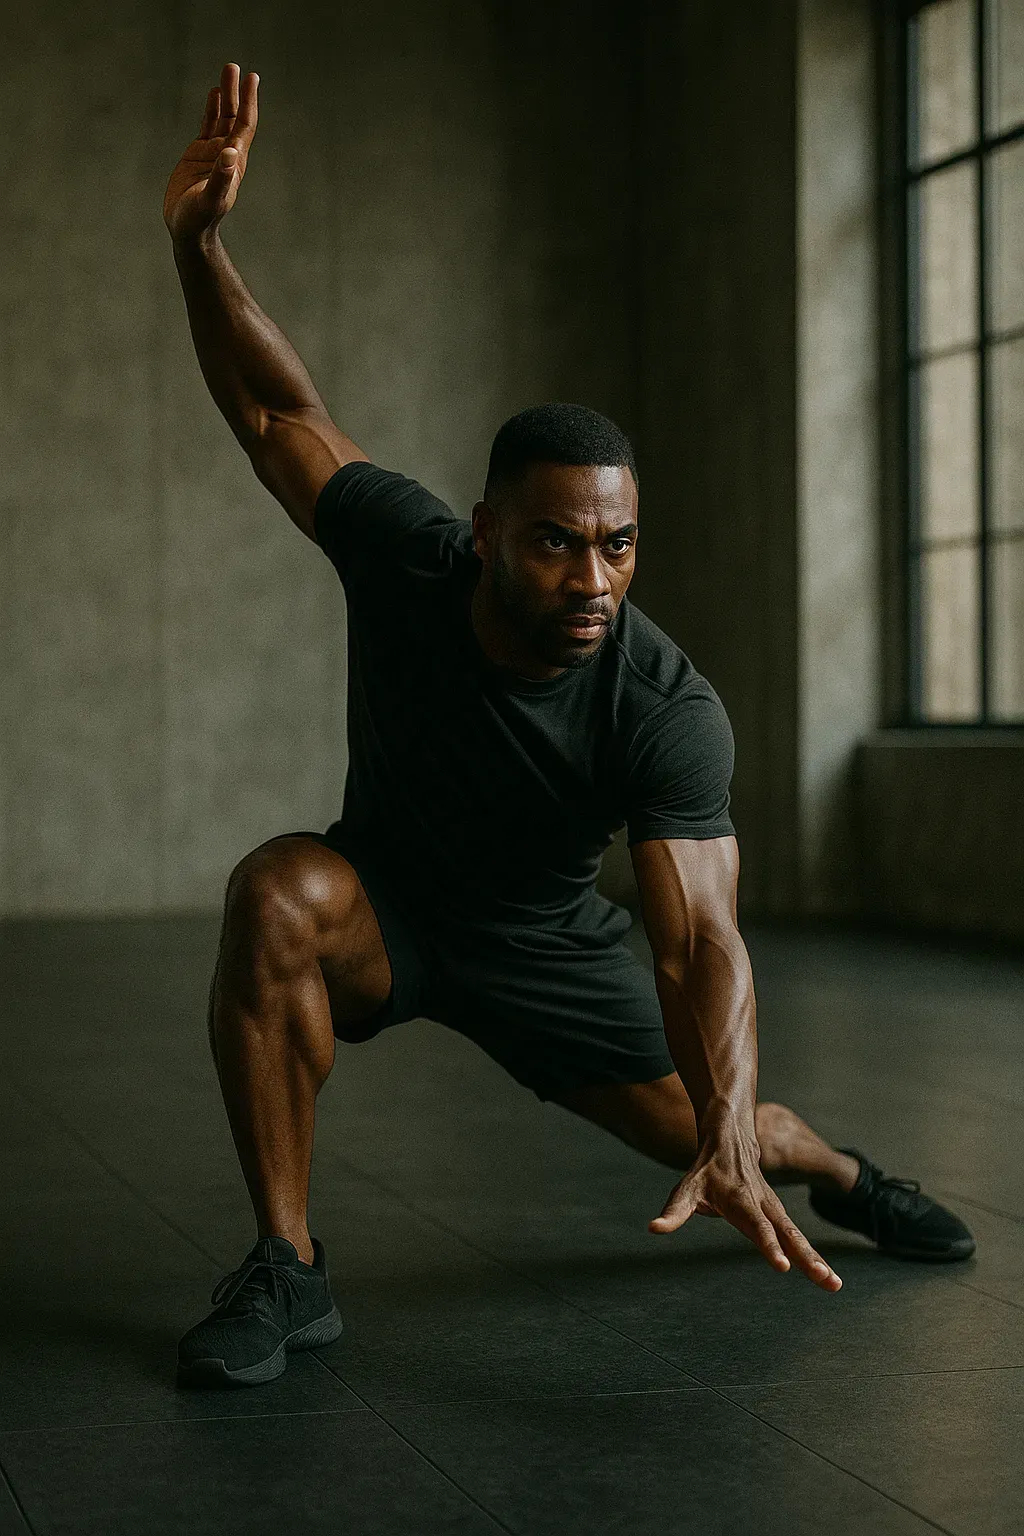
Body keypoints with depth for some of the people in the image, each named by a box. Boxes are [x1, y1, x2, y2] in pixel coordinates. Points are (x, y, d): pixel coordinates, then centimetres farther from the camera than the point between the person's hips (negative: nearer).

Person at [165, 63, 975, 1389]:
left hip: (542, 941, 1)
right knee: (277, 894, -36)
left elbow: (701, 940, -36)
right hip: (386, 899, 0)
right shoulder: (405, 557, -26)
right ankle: (286, 1274, -25)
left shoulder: (667, 711, -31)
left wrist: (734, 1147, -50)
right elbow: (276, 412, -14)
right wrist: (198, 245, -28)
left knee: (709, 1131, 6)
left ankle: (834, 1170, 48)